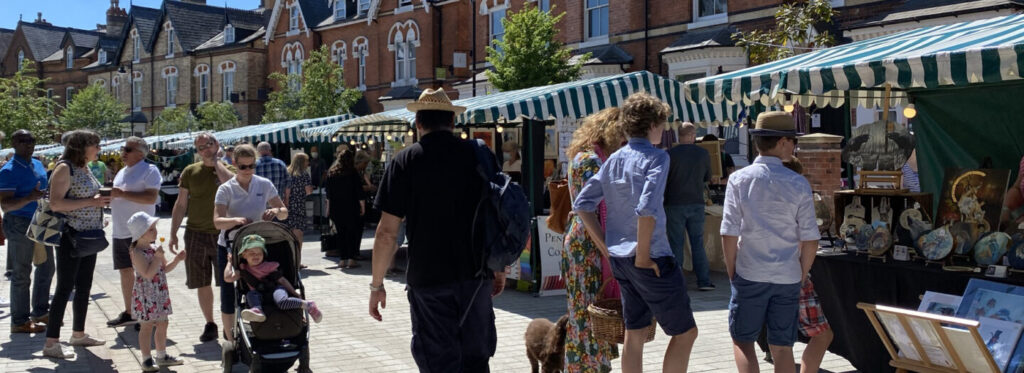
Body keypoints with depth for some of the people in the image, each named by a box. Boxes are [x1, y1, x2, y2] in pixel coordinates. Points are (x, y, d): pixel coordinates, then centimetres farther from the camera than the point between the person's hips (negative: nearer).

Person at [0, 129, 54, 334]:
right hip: (20, 225, -8)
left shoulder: (38, 164, 10)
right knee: (21, 275, -1)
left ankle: (40, 311, 30)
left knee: (46, 268, 16)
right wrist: (30, 198, -34)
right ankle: (20, 322, 8)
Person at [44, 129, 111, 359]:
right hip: (71, 236, -9)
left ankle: (78, 334, 26)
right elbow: (55, 203, -21)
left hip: (89, 236, 9)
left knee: (84, 287, 14)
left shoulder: (85, 168, 12)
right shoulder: (65, 169, -13)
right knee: (65, 287, -6)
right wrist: (91, 201, -23)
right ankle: (51, 344, 0)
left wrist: (101, 199, 7)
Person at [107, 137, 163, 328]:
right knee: (125, 271, 12)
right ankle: (128, 313, 21)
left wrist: (122, 194, -21)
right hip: (120, 231, 8)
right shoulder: (122, 172, 19)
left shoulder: (149, 170, -8)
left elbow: (151, 198, -20)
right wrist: (109, 196, 5)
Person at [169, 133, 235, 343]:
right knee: (202, 284, 10)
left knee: (226, 286, -4)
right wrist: (173, 233, 5)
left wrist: (216, 162, -11)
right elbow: (181, 204, 9)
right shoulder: (190, 171, 6)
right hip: (196, 234, 3)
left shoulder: (227, 169, 1)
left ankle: (230, 331, 3)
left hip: (222, 235, -2)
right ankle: (209, 325, 26)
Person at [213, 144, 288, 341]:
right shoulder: (226, 189, -8)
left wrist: (275, 211, -22)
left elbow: (284, 213, 1)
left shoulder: (264, 185, -1)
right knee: (229, 296, 3)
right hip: (229, 247, -1)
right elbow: (217, 221, -20)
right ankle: (231, 341, 14)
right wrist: (236, 220, -40)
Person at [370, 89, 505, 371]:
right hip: (476, 276, 3)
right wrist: (500, 268, 17)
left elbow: (387, 232, -9)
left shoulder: (404, 162, -6)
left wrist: (376, 285, 0)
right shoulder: (482, 155, 1)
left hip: (428, 278, -2)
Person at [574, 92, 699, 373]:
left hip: (619, 260, 8)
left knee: (635, 333, 15)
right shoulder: (656, 157, -12)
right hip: (653, 259, -8)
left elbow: (582, 205, 10)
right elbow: (646, 209, -25)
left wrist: (606, 246, 11)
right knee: (685, 331, 5)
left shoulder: (613, 160, 10)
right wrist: (643, 257, -17)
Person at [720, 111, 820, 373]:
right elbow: (810, 240, -3)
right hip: (788, 278, 1)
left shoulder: (739, 179, -6)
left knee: (742, 341, 13)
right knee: (782, 347, 12)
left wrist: (732, 273, 4)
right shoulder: (799, 184, -3)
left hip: (749, 275, -1)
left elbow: (729, 235, -9)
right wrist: (802, 275, 11)